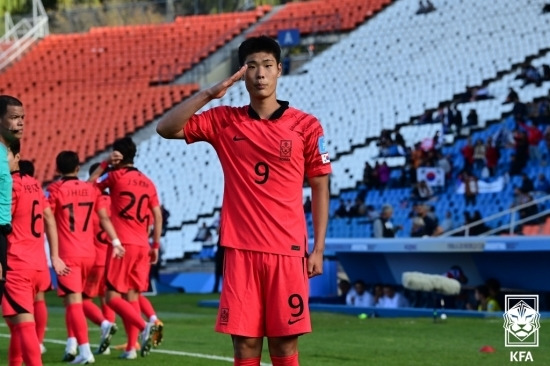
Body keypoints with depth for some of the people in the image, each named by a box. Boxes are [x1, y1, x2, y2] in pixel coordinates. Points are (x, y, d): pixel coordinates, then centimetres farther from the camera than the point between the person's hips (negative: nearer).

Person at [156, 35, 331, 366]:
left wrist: (318, 249, 0)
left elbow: (320, 188, 6)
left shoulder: (306, 126, 2)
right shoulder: (224, 122, 6)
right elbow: (167, 128, 0)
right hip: (241, 251, 1)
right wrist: (210, 94, -9)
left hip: (288, 251, -1)